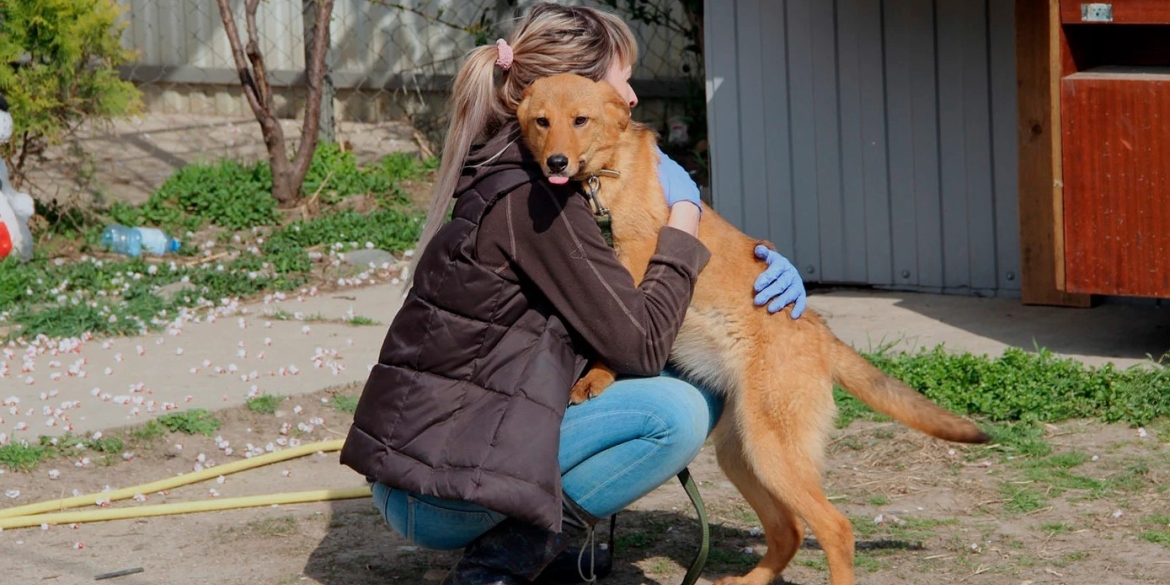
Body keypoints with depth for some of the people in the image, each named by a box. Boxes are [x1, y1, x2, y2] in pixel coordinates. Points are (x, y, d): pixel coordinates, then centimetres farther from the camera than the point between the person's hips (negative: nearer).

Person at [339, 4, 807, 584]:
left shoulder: (530, 178, 11)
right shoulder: (531, 198, -19)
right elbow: (640, 344, -19)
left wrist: (763, 267, 5)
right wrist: (684, 214, -9)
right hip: (429, 487, -9)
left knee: (699, 392, 7)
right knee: (674, 414, -21)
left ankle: (536, 536, 8)